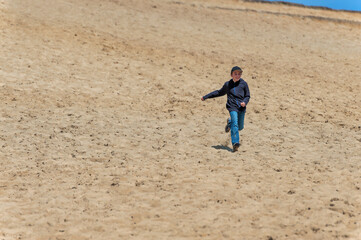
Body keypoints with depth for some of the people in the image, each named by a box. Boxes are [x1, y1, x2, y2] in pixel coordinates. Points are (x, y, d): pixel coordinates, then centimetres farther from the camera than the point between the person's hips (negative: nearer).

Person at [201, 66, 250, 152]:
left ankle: (229, 122, 38)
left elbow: (247, 96, 14)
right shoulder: (227, 84, 10)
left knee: (240, 127, 7)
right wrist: (206, 96, 26)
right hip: (232, 107, -1)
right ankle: (235, 143, -16)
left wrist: (245, 102, -10)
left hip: (241, 107, 1)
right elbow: (219, 92, 25)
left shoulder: (243, 84, 6)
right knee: (235, 124, -17)